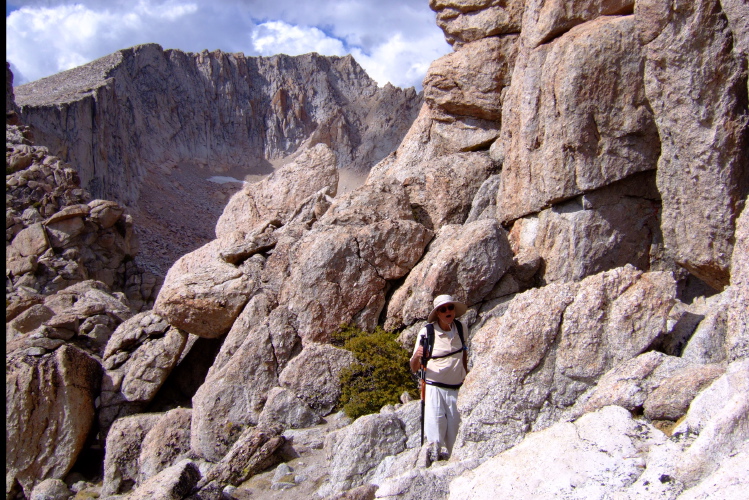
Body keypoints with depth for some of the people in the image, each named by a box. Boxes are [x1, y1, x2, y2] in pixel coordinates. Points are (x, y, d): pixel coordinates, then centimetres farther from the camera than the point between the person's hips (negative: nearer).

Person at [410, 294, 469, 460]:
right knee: (435, 438, -10)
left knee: (454, 436, 6)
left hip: (457, 389, 3)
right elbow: (414, 369, -7)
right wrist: (416, 356, -27)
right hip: (434, 388, -3)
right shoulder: (426, 332, -9)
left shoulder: (462, 328, 2)